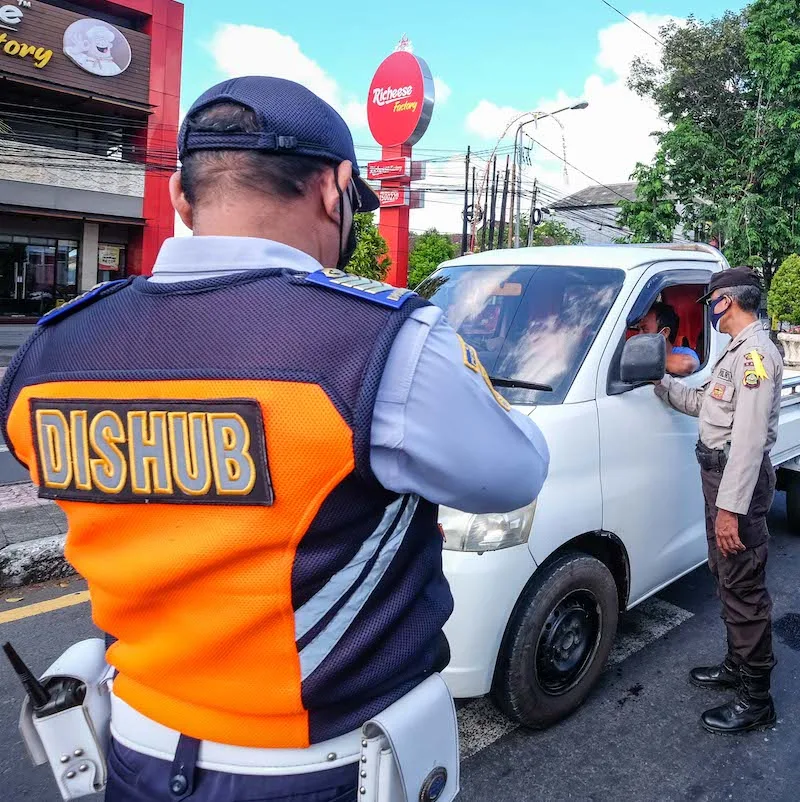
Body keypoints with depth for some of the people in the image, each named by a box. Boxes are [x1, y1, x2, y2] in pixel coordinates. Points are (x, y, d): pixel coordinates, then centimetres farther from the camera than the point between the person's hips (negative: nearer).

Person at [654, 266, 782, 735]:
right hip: (721, 472, 11)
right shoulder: (739, 351, 16)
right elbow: (704, 403, 23)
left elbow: (750, 437, -26)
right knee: (726, 575, 20)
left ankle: (755, 698, 9)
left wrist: (730, 507, -28)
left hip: (740, 479, -11)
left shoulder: (756, 353, -18)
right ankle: (738, 665, 36)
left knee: (744, 587, -3)